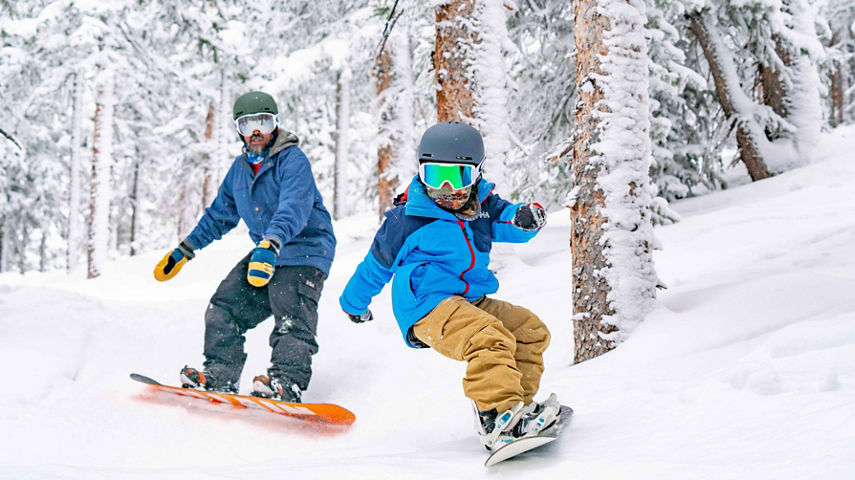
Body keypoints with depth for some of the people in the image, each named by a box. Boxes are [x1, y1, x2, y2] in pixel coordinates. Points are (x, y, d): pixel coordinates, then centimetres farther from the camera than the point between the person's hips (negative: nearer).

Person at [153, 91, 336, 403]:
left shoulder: (292, 160, -13)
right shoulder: (240, 168, 12)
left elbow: (293, 208, -30)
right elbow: (220, 214, 24)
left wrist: (270, 244, -47)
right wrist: (184, 251, 25)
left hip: (304, 251, -8)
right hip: (265, 253, 8)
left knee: (291, 317, -23)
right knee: (225, 306, 2)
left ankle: (287, 383, -30)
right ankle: (220, 376, 6)